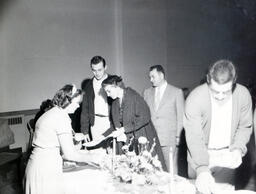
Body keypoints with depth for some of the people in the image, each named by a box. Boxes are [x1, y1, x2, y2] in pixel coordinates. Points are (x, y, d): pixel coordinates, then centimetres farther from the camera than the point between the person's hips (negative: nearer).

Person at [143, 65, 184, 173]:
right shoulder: (147, 92, 13)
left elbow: (180, 116, 3)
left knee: (171, 167, -1)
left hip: (169, 139, -3)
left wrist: (178, 136, -1)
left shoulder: (176, 92, 2)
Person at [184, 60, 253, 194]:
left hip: (227, 158, 2)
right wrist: (202, 170, -39)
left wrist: (238, 149, -18)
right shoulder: (195, 98, -25)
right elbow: (194, 137, -28)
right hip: (200, 157, -2)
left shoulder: (243, 95, -15)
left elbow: (244, 127, -1)